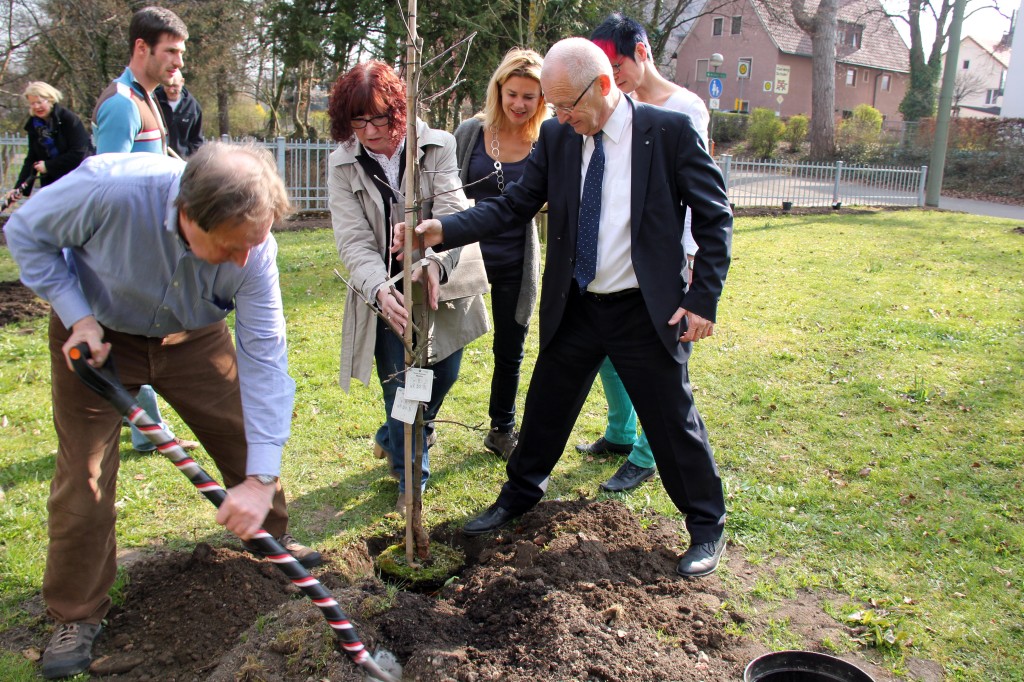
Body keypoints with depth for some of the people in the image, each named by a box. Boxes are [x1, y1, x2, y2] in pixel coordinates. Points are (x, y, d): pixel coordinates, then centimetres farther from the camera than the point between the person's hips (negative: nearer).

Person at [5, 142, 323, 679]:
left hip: (192, 337, 2)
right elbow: (26, 233, -16)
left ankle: (271, 534, 33)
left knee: (250, 437, 3)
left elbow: (264, 356, -28)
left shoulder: (254, 247, -30)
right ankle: (77, 615, 18)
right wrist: (78, 317, -27)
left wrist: (260, 479, -33)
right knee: (84, 471, -2)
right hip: (96, 336, -2)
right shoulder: (110, 188, -38)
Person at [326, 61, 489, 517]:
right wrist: (380, 290, -34)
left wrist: (434, 262, -43)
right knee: (400, 384, -2)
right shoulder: (343, 164, -8)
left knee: (444, 371, 11)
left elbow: (451, 211, -22)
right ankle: (410, 477, 21)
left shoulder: (437, 146, -11)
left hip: (441, 285, 1)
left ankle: (393, 440, 42)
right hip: (386, 291, -1)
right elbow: (354, 241, -15)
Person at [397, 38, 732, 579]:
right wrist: (443, 230, -15)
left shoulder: (669, 130, -10)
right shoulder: (556, 138, 1)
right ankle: (518, 495, 41)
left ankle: (707, 527, 28)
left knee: (674, 422, 6)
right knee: (544, 410, 16)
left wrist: (704, 298, -11)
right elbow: (513, 205, -1)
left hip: (647, 311, -4)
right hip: (574, 309, 4)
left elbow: (714, 216, -6)